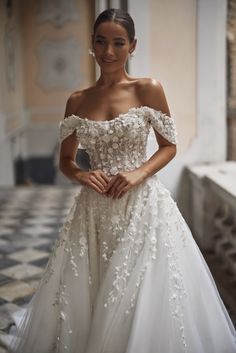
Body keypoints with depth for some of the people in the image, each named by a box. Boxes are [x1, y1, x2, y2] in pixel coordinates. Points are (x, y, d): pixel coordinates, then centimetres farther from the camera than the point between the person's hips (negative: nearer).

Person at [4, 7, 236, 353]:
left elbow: (169, 146, 2)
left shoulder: (148, 89, -2)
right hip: (94, 209, 3)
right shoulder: (77, 100, 5)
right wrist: (81, 175, -9)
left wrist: (139, 172, -14)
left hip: (142, 205, -2)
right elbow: (66, 159, 12)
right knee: (83, 297, 10)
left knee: (142, 295, 3)